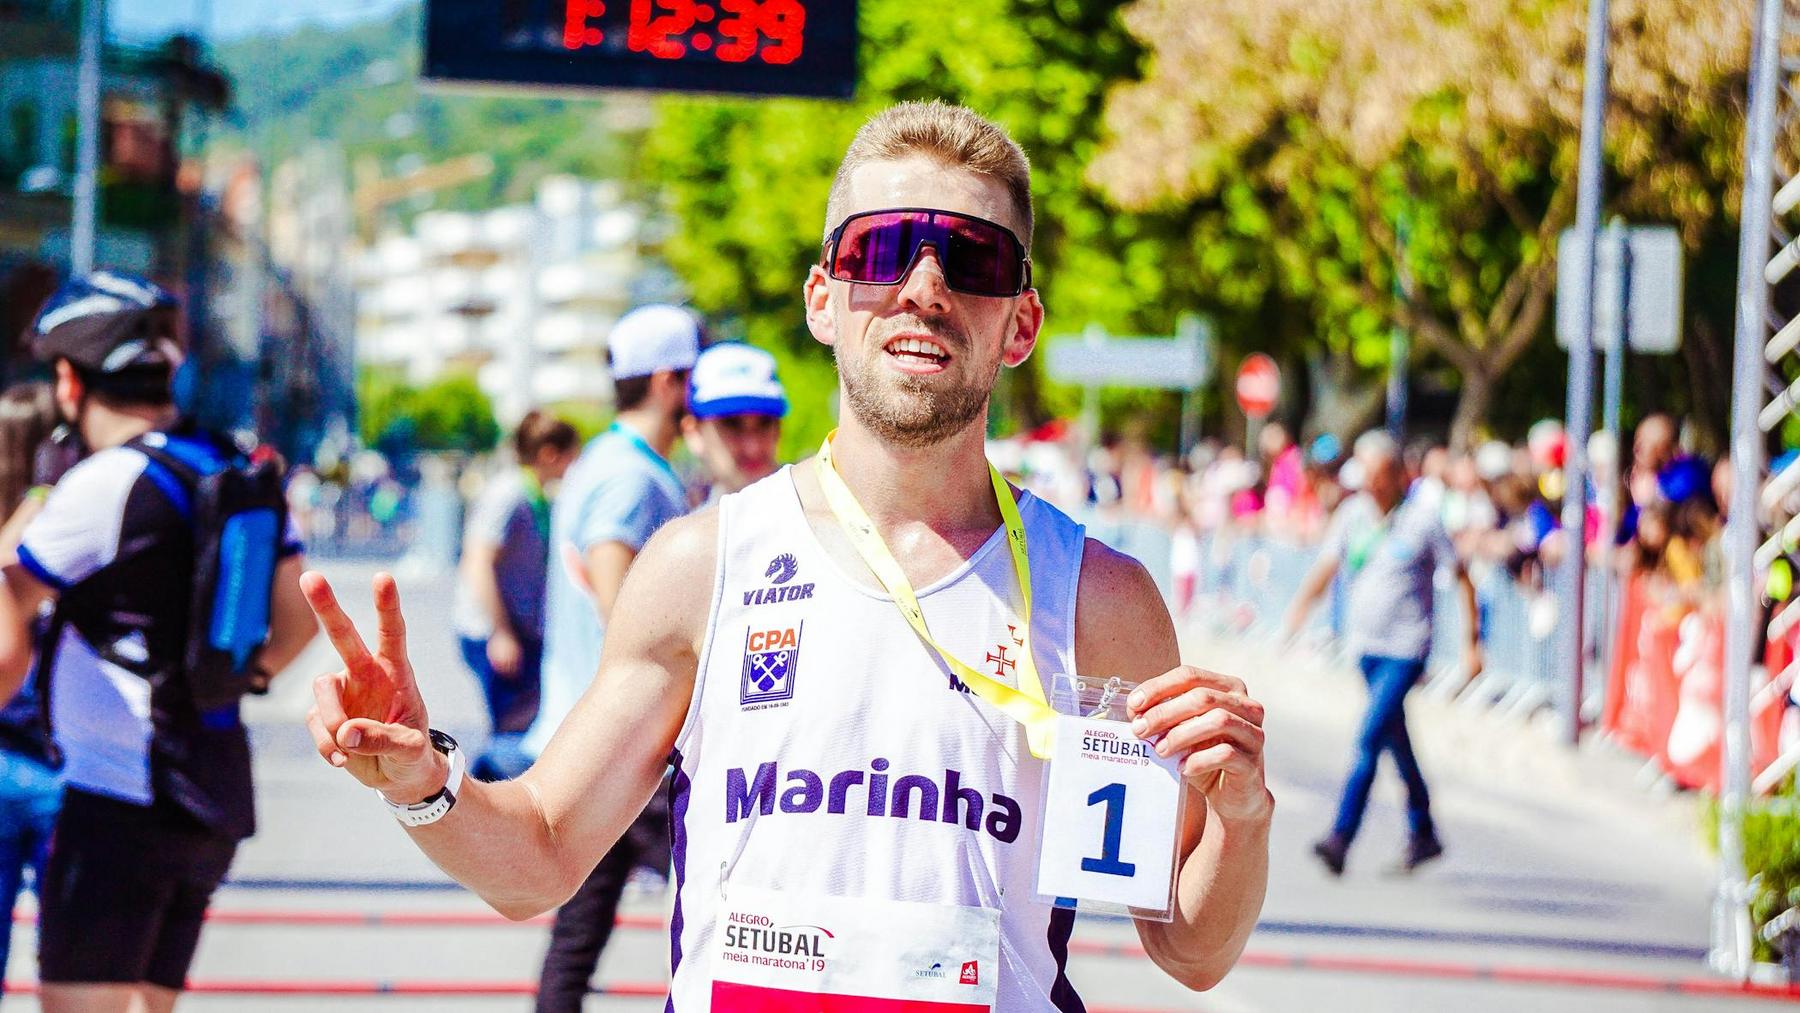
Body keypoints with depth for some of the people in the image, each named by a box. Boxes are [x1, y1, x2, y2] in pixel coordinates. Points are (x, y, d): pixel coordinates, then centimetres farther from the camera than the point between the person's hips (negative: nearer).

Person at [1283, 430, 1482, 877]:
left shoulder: (1424, 518, -9)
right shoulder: (1352, 513, 3)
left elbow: (1462, 579, -2)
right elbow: (1325, 568, -4)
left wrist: (1472, 642, -3)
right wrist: (1296, 614, -18)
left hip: (1407, 647, -5)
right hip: (1365, 643, 5)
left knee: (1369, 737, -16)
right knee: (1397, 744, 14)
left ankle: (1341, 837, -19)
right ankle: (1423, 834, 28)